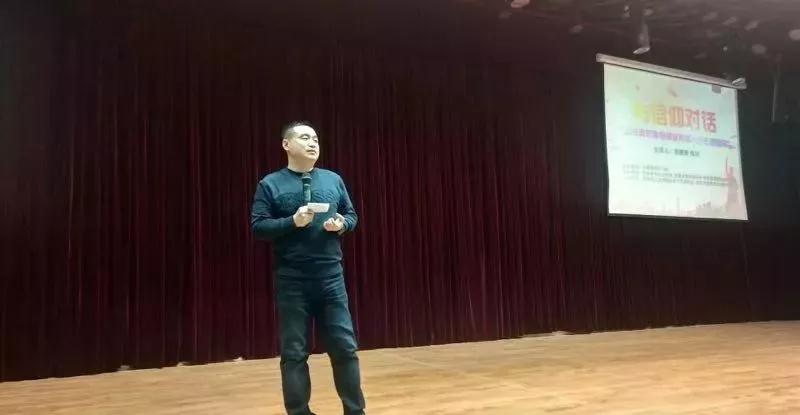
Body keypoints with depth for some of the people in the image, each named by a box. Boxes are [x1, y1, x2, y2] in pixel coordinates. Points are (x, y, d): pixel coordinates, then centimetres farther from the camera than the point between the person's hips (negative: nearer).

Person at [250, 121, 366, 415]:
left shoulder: (333, 180, 11)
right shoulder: (271, 184, 1)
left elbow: (352, 215, 15)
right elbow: (259, 227, -5)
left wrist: (341, 224, -7)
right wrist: (293, 222, -18)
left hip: (331, 278, 3)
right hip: (291, 282, -2)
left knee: (345, 346, 7)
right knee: (294, 353, 5)